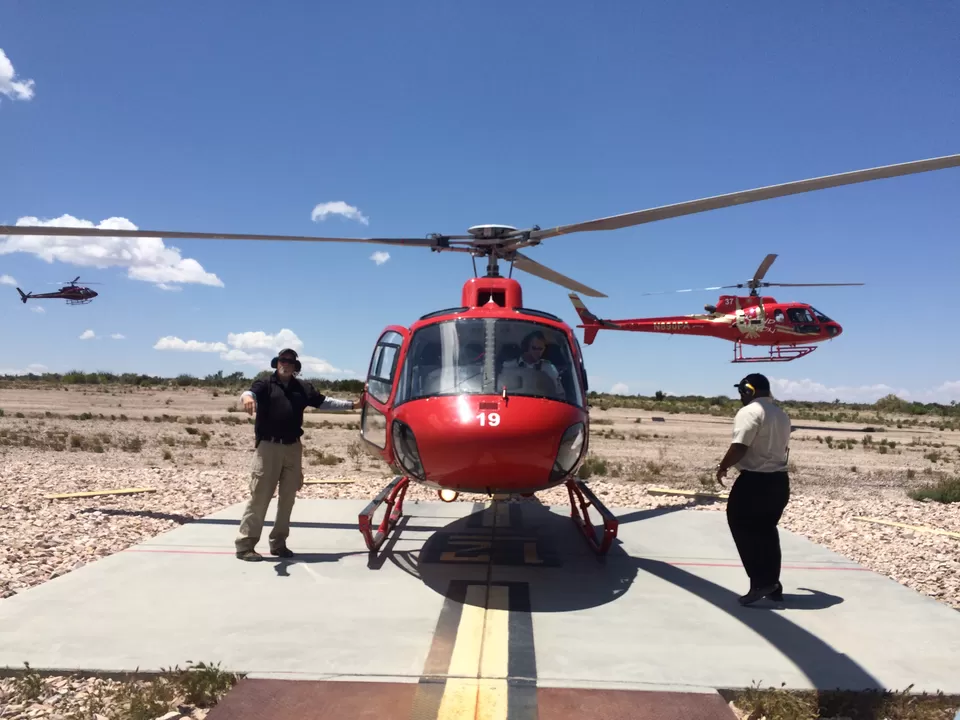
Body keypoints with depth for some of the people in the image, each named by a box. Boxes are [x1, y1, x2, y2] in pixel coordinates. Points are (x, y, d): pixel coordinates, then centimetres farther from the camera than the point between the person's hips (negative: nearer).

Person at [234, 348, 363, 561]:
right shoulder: (265, 384, 2)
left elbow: (324, 402, 18)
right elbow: (250, 391, -18)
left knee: (287, 498, 9)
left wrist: (351, 404, 15)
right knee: (260, 496, -7)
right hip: (268, 446, -5)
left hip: (293, 447, 5)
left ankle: (278, 543, 19)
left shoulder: (302, 388, 15)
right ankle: (244, 544, -1)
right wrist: (247, 397, -43)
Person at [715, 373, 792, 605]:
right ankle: (772, 585, 20)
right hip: (779, 480, 9)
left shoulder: (750, 412, -14)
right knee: (767, 532, 16)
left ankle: (761, 582, -2)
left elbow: (739, 447, -22)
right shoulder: (782, 414, 15)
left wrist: (723, 467, -8)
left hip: (754, 481, -9)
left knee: (744, 530, 2)